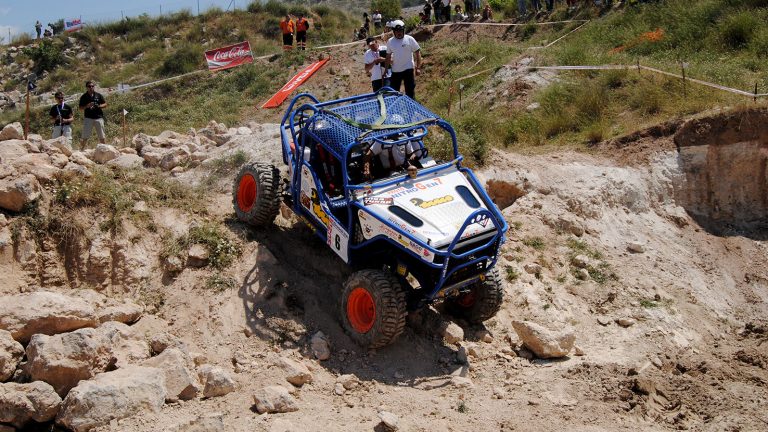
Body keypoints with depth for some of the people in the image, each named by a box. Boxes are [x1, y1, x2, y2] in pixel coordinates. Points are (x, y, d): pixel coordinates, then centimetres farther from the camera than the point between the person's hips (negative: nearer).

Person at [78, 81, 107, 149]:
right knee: (85, 137, -5)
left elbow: (105, 104, 10)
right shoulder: (84, 97, 5)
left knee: (102, 136, 4)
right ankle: (82, 148, 2)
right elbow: (80, 108, 4)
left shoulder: (99, 95, 9)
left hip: (99, 117, 1)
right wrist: (87, 106, -15)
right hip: (88, 118, -1)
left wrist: (99, 106, -9)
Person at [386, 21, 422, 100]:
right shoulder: (390, 42, 5)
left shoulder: (409, 39, -5)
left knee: (410, 92, 0)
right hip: (395, 70, 4)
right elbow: (388, 56, 15)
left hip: (408, 69, -4)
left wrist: (418, 67, -8)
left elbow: (418, 53, -3)